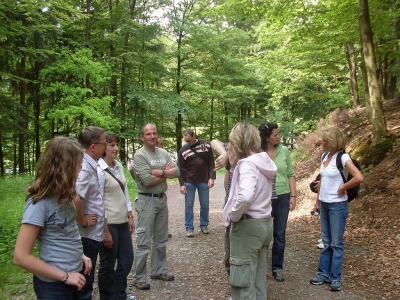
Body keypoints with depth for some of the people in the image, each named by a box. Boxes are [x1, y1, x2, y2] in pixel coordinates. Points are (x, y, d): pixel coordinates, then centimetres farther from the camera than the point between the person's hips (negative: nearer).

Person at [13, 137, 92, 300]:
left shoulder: (64, 195, 1)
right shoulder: (40, 203, -22)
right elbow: (21, 257, -23)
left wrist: (80, 254, 0)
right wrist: (65, 276, -18)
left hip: (73, 276, 8)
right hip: (54, 284, -7)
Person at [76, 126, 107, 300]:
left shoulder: (91, 166, 7)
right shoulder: (84, 168, -22)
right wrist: (83, 221, -20)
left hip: (92, 233, 9)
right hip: (87, 234, -9)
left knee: (86, 279, 22)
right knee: (84, 281, 6)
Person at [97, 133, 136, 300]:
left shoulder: (119, 166, 6)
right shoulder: (99, 171, -15)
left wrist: (130, 216, 9)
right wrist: (105, 231, -15)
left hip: (122, 222, 8)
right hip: (108, 224, -7)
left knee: (127, 259, 17)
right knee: (108, 264, 9)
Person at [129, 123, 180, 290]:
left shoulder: (163, 153, 8)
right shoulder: (139, 155, -11)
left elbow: (177, 171, -1)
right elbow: (148, 180, -21)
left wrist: (160, 172, -15)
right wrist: (166, 173, -8)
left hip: (162, 198, 7)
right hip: (147, 200, -7)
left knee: (161, 239, 17)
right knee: (144, 242, -1)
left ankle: (159, 271, 31)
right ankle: (139, 278, 10)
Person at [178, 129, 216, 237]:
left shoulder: (206, 145, -3)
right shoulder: (183, 151, -5)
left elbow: (211, 163, 0)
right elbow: (181, 169, -2)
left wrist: (211, 177, -7)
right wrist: (181, 184, -7)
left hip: (204, 181, 1)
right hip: (189, 182, -1)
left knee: (205, 205, 9)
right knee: (189, 206, 4)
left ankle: (204, 225, 26)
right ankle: (189, 228, 16)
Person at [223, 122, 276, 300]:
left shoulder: (247, 164, -20)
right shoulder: (265, 162, 7)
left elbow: (245, 196, -37)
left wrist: (234, 215, -19)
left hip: (248, 226, -9)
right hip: (265, 223, 9)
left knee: (243, 282, 4)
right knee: (259, 279, 19)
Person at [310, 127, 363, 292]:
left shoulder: (343, 158, -15)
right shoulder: (325, 156, 6)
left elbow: (359, 178, -26)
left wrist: (342, 188, -14)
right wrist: (317, 201, 13)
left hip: (337, 205, -7)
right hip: (324, 204, 7)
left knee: (336, 243, 3)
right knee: (326, 242, 14)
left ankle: (335, 278, 14)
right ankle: (324, 274, 24)